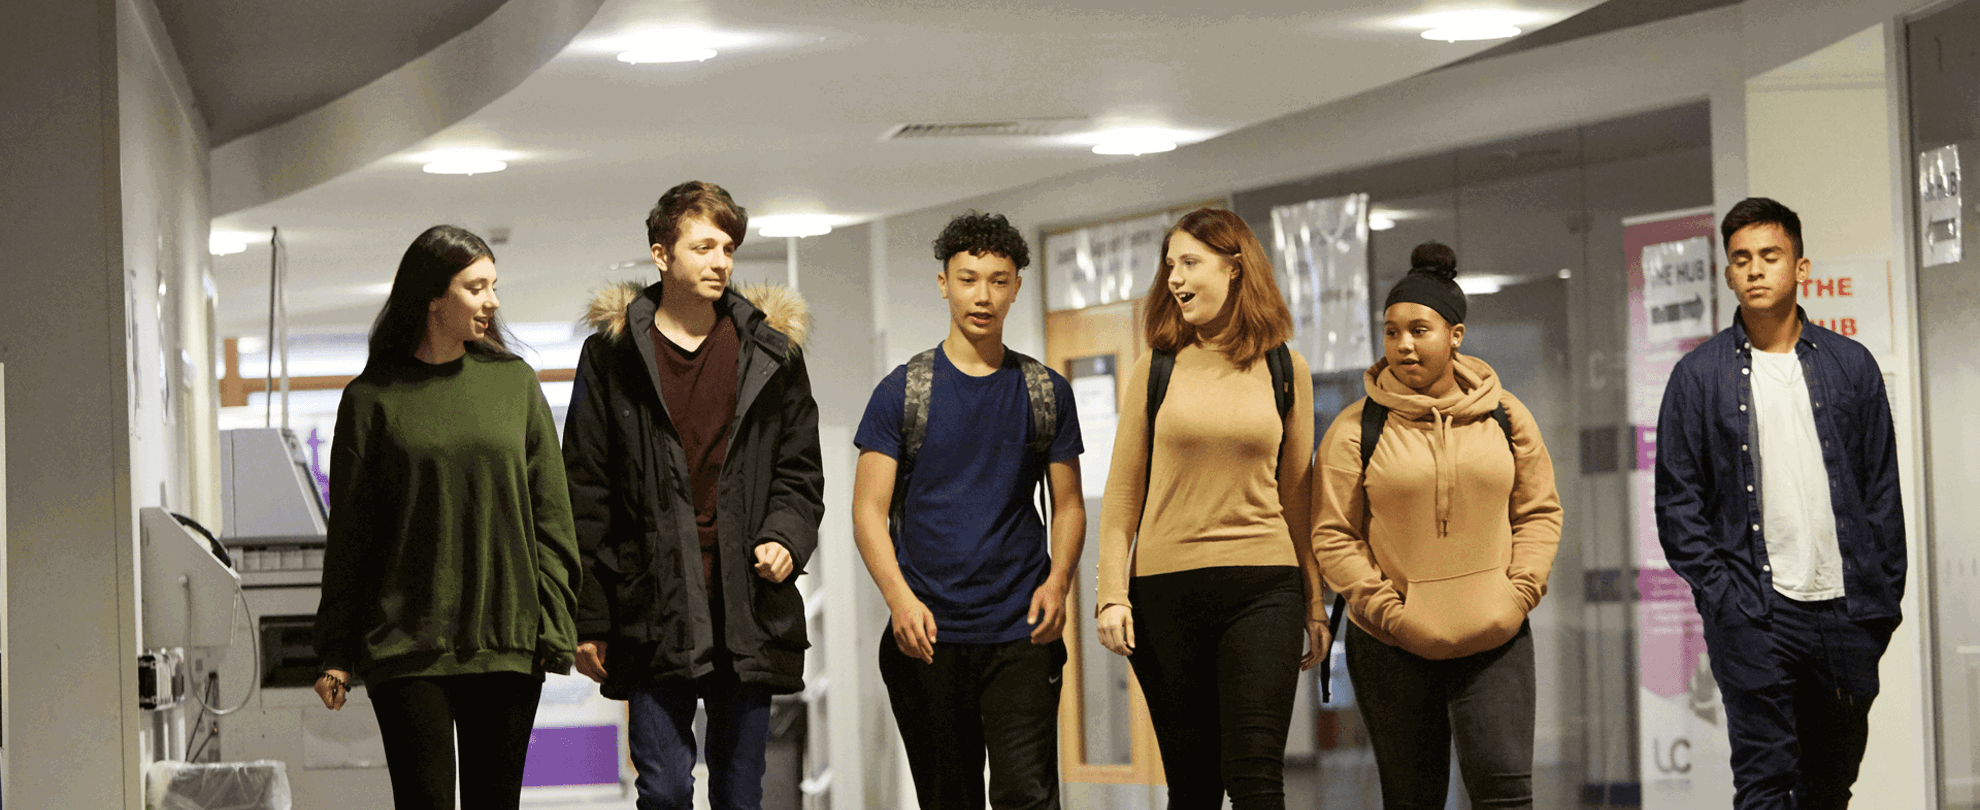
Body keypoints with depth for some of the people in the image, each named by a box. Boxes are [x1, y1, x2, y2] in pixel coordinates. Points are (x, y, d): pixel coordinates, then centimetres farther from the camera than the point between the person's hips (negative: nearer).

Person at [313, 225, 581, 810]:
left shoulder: (515, 383, 8)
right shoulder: (373, 398, 2)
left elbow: (549, 514, 8)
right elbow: (349, 535, 5)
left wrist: (554, 625, 0)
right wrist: (336, 652, 2)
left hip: (506, 644, 2)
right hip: (407, 647, -2)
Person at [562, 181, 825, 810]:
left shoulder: (772, 352, 9)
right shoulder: (614, 355, 3)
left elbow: (799, 471, 14)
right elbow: (586, 494, 3)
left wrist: (786, 538, -8)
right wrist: (588, 616, -1)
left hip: (749, 613, 2)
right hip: (655, 612, -2)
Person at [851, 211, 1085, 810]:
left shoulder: (1046, 392, 9)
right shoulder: (903, 391, 3)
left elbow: (1068, 504, 11)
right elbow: (869, 509, 0)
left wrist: (1058, 581, -9)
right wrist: (900, 598, -17)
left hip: (1021, 632, 0)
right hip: (928, 634, 0)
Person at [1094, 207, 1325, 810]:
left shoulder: (1286, 370, 6)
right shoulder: (1156, 369, 5)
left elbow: (1296, 492, 12)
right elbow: (1123, 491, 6)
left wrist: (1315, 602, 12)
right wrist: (1112, 594, -3)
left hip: (1263, 586, -1)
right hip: (1167, 589, 1)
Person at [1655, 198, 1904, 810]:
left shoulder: (1851, 366, 9)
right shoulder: (1698, 376, 3)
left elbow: (1882, 492, 10)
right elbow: (1678, 502, 3)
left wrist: (1882, 602, 3)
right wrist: (1722, 595, -8)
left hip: (1845, 612, 3)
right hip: (1752, 619, -3)